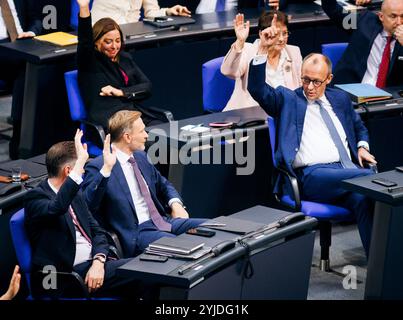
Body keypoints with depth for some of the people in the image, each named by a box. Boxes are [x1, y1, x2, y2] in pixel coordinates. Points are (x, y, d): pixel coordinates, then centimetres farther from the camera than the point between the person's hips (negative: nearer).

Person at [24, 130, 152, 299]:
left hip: (94, 264, 8)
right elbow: (56, 209, -31)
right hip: (66, 274, -8)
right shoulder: (35, 197, -8)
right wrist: (81, 162, -33)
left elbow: (97, 231, 16)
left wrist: (98, 262, -5)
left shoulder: (75, 194, 18)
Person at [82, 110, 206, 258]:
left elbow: (163, 185, 31)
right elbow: (87, 204, -24)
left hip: (162, 221, 8)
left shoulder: (140, 157, 16)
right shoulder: (97, 167, -9)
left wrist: (176, 204, 9)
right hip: (135, 233, -8)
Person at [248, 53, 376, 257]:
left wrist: (362, 147, 18)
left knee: (362, 199, -33)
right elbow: (257, 89, -4)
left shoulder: (340, 99, 26)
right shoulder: (287, 99, 13)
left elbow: (359, 127, 40)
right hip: (312, 175, -4)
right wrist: (262, 53, -14)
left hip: (347, 170, 4)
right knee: (370, 178, -32)